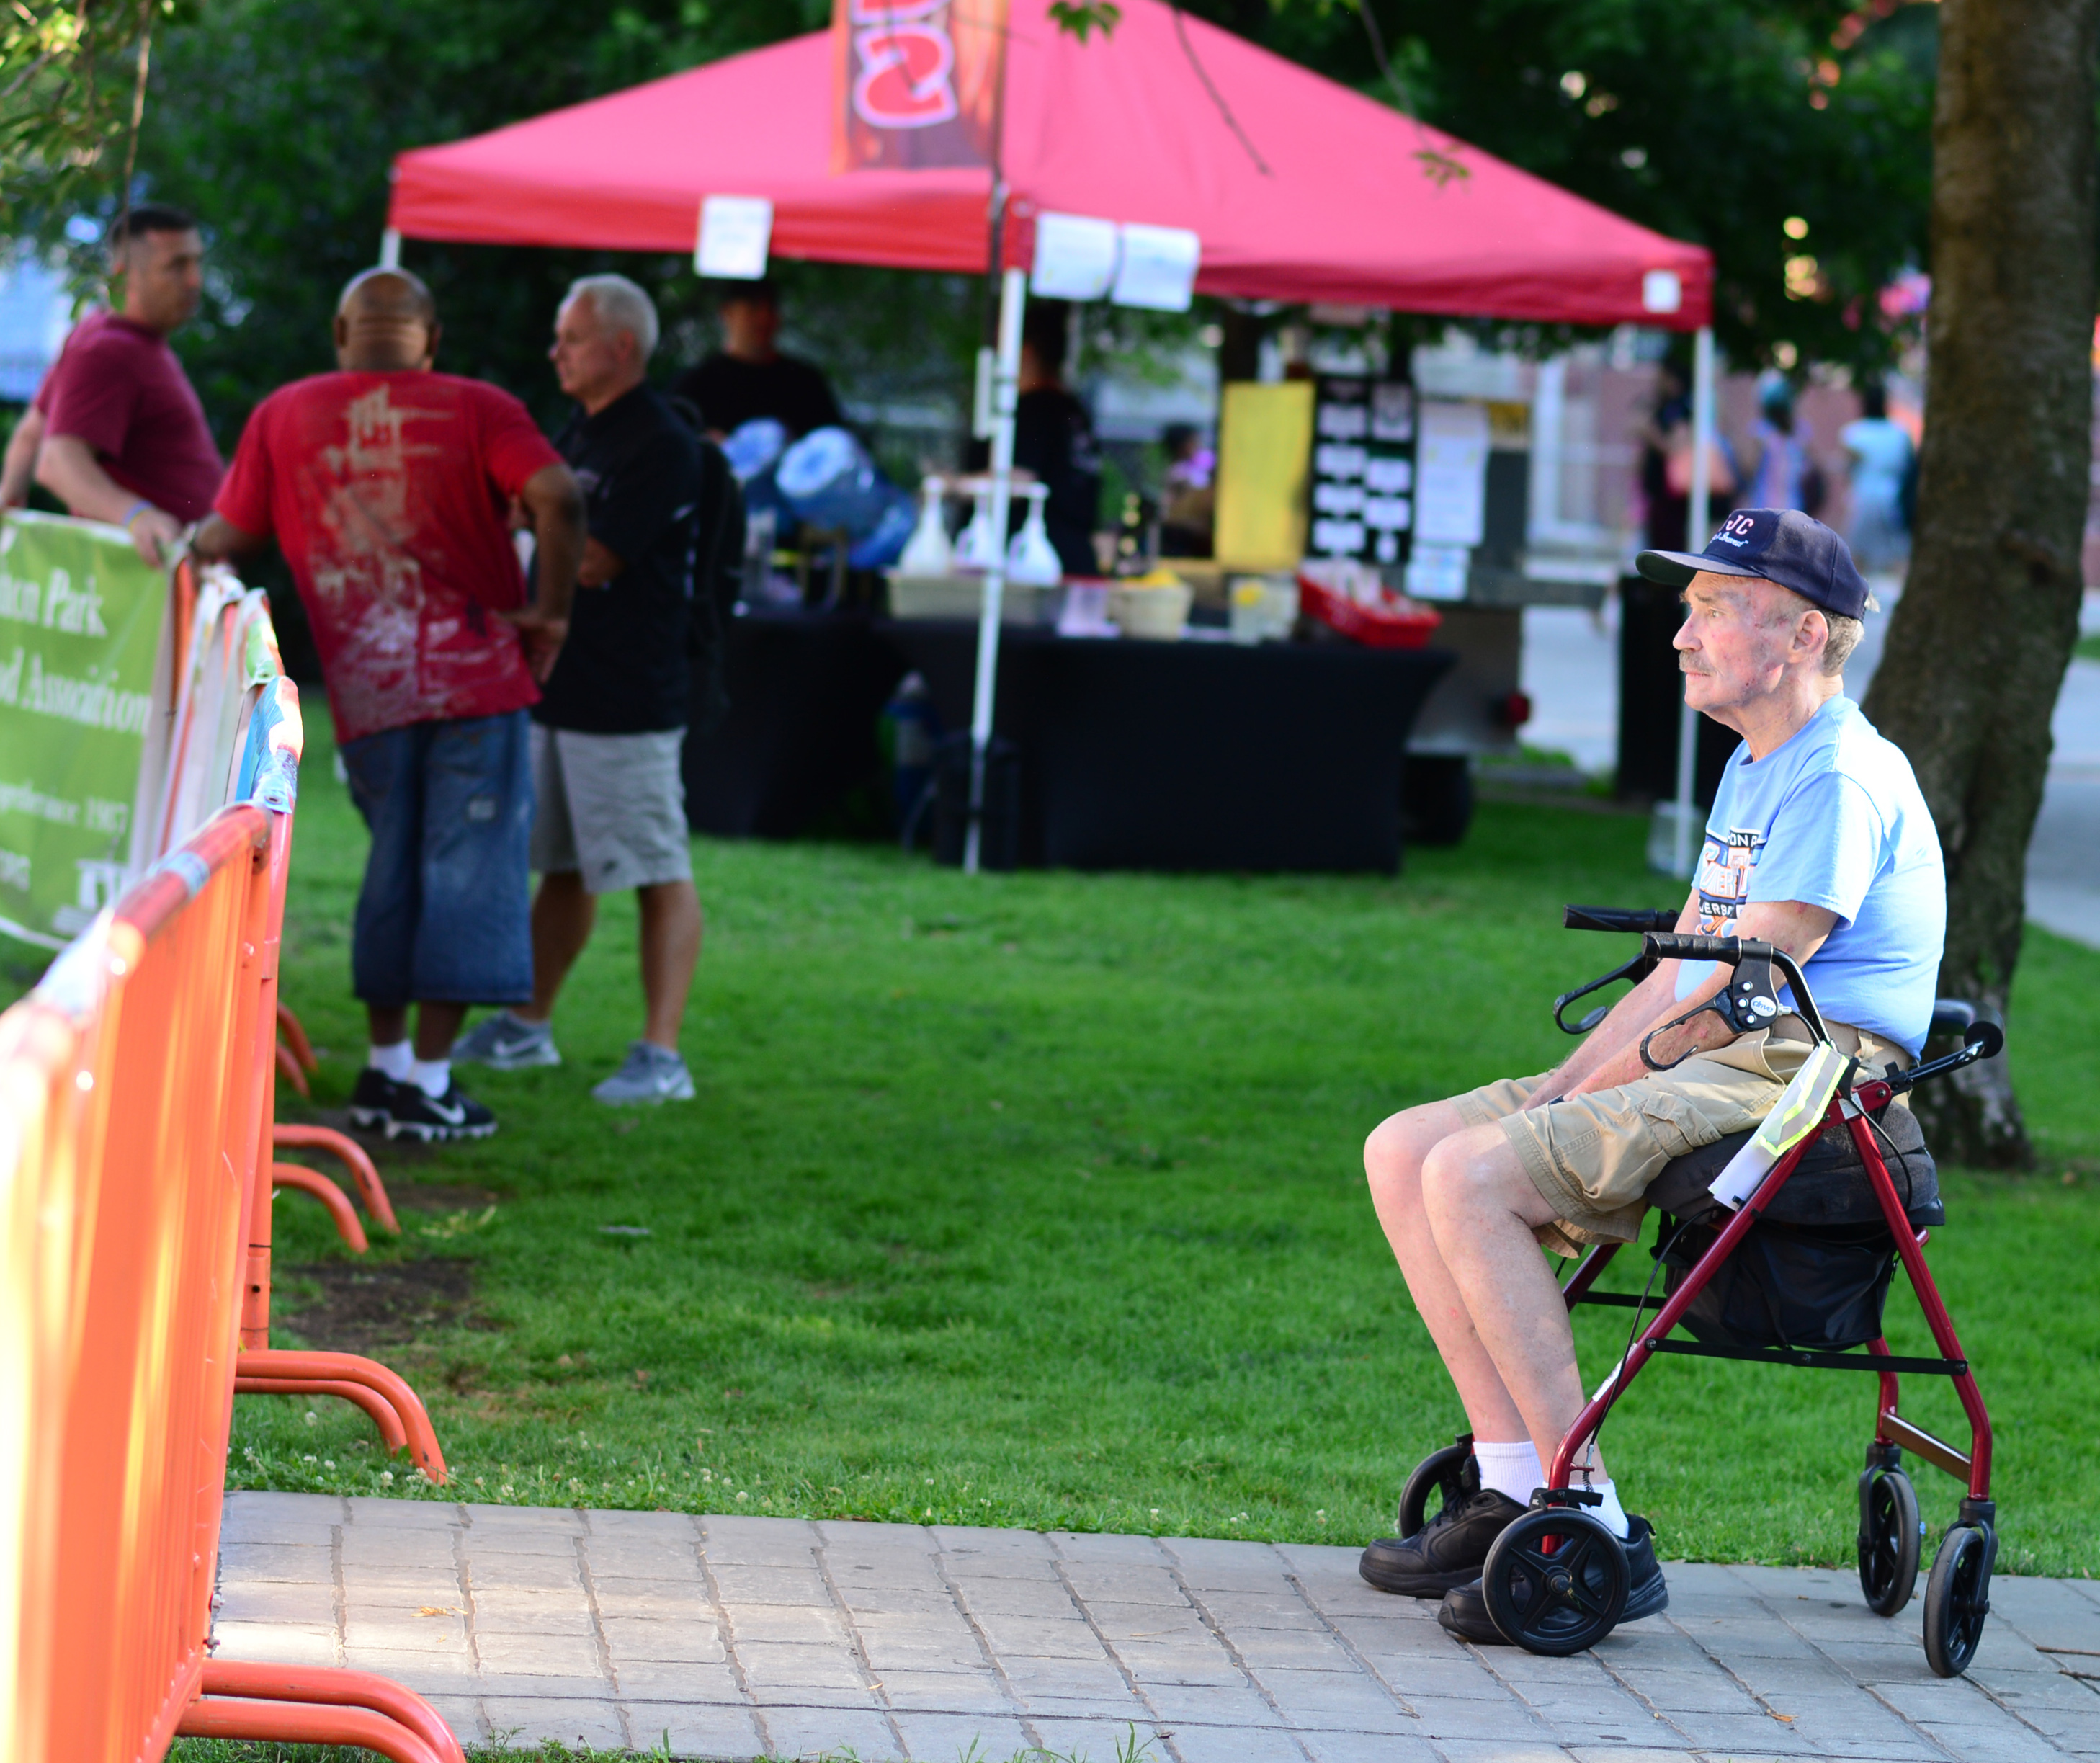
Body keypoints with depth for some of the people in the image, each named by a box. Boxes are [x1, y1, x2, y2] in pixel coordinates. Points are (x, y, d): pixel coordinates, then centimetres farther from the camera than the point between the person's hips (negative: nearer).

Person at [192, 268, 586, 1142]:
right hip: (474, 677, -3)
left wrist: (183, 541, 28)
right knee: (467, 872, 2)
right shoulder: (476, 410, -2)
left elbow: (230, 536, 7)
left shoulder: (284, 415, 6)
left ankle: (385, 1065, 19)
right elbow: (556, 498, -17)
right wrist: (549, 610, -7)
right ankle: (429, 1082, 0)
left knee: (393, 871, 17)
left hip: (362, 687, 3)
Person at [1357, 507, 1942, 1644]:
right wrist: (1563, 1085, 5)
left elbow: (1735, 996, -18)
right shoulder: (1752, 770, 21)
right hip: (1709, 1071, 10)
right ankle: (1510, 1485, -1)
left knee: (1472, 1176, -25)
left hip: (1797, 1076, -10)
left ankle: (1595, 1532, -24)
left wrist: (1603, 1084, -8)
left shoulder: (1841, 781, -12)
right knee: (1404, 1151, 3)